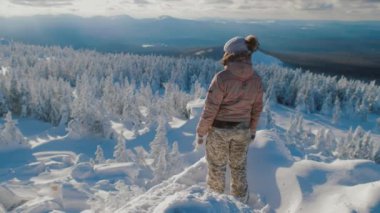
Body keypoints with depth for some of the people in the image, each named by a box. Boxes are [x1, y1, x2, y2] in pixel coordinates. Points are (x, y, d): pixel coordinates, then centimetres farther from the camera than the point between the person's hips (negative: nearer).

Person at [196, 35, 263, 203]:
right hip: (242, 130, 5)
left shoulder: (222, 77, -21)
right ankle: (241, 202, 38)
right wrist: (252, 129, 19)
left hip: (219, 129, -4)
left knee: (216, 168, 16)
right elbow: (257, 108, 5)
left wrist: (201, 132, -7)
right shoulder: (256, 79, -5)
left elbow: (210, 109, -19)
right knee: (239, 167, 22)